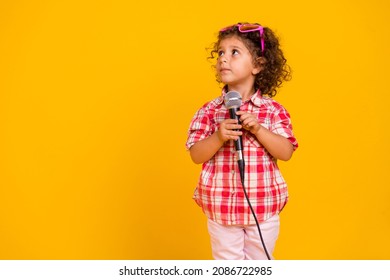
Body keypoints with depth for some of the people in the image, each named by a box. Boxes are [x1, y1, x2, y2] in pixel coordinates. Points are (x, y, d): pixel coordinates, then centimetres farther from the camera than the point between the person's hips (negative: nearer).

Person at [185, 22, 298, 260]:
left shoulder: (273, 110, -6)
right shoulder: (210, 111, -4)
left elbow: (286, 152, -11)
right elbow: (196, 155, -7)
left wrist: (258, 129, -23)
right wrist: (219, 137, -24)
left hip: (263, 205, 0)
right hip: (221, 206, 1)